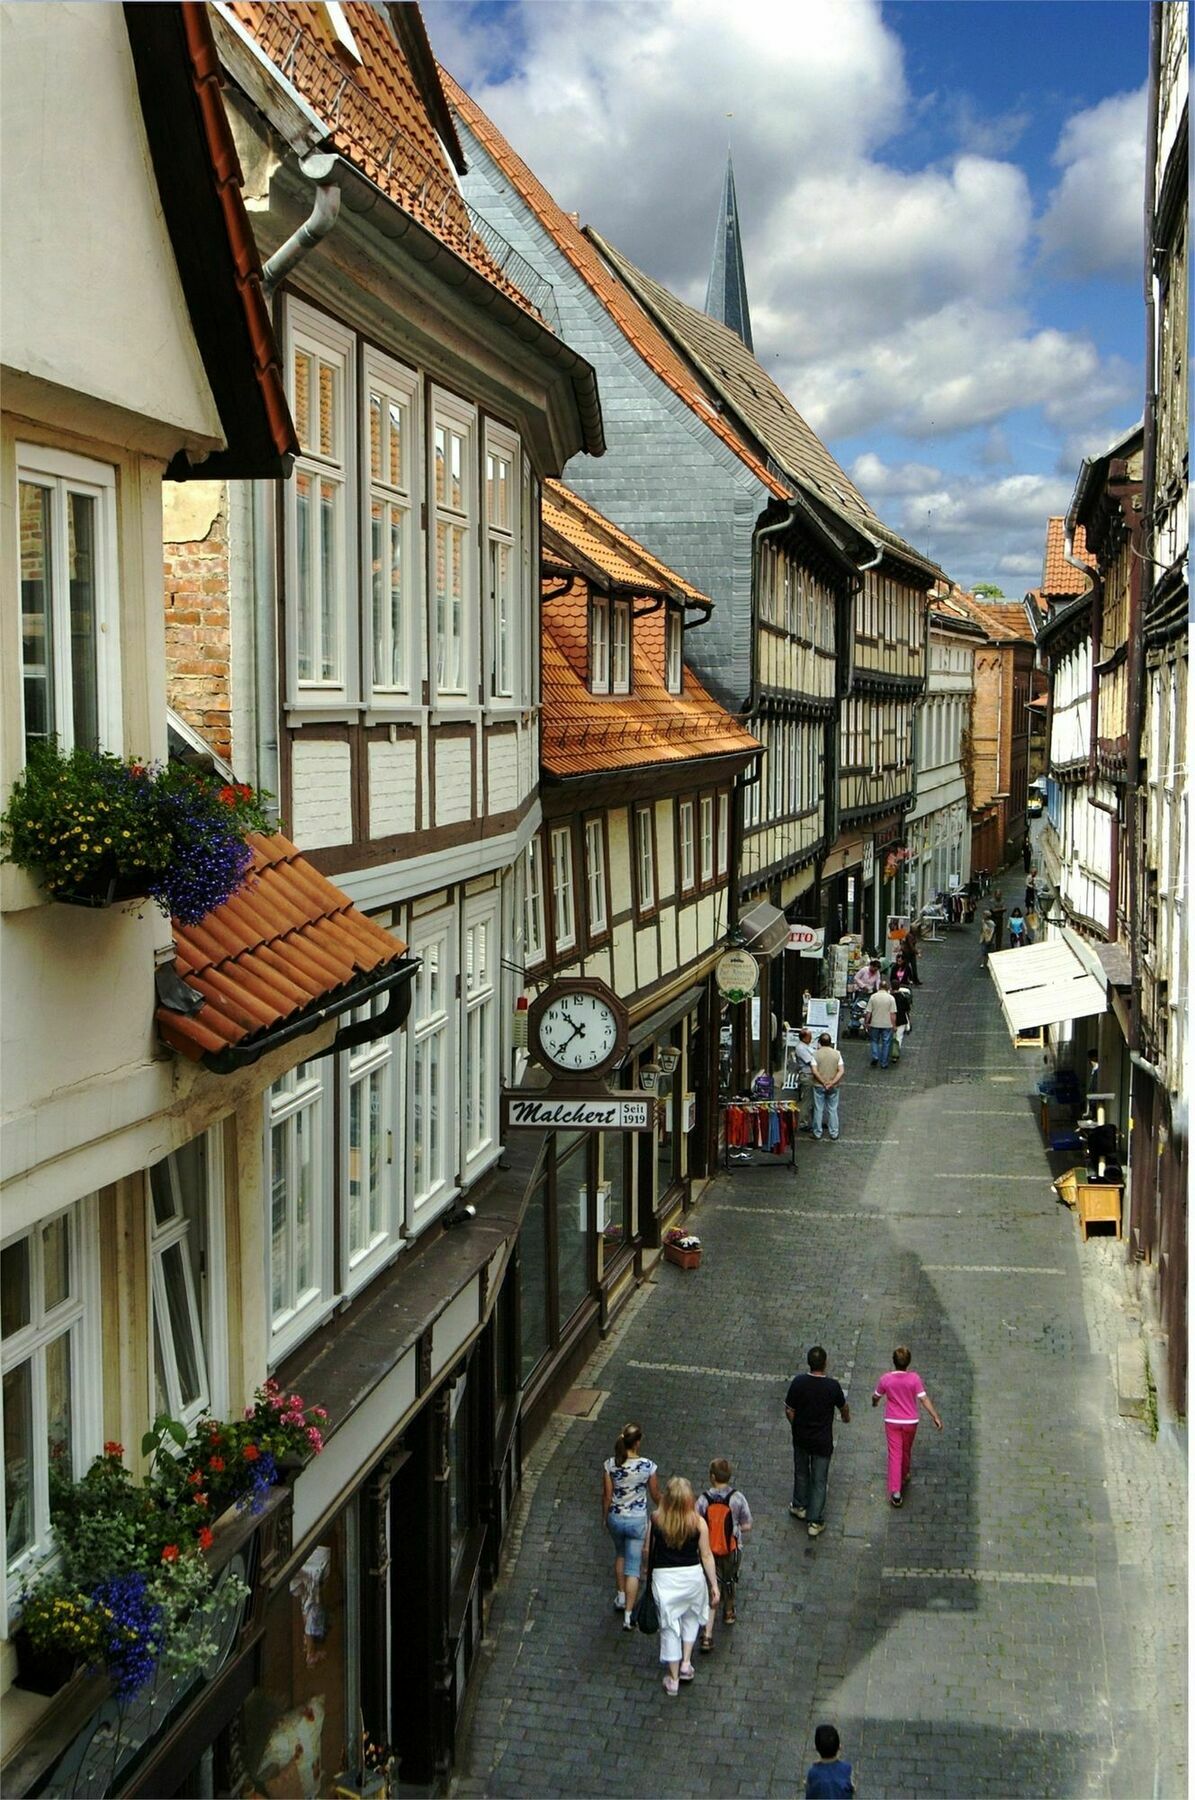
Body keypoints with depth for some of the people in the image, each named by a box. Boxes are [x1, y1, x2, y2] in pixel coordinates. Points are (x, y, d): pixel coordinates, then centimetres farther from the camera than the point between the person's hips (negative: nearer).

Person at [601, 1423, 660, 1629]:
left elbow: (607, 1495, -6)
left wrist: (605, 1517, 11)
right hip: (637, 1521, -2)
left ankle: (620, 1597, 40)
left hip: (615, 1518, 2)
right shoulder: (647, 1466, -18)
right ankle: (628, 1615, 6)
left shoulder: (610, 1464, -15)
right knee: (633, 1568, 8)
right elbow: (655, 1495, -4)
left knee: (620, 1554, 31)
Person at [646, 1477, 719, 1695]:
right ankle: (686, 1663, 27)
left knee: (669, 1627, 14)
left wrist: (649, 1571, 17)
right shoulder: (698, 1522, -15)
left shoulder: (656, 1520, -15)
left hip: (664, 1578, -1)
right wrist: (714, 1585, 5)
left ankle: (673, 1679, 24)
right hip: (693, 1576, 1)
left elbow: (648, 1550, -3)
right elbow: (706, 1555, -7)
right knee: (691, 1616, 30)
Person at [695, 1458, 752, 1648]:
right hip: (732, 1550, 1)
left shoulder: (703, 1500, -18)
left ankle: (707, 1634, -4)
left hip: (709, 1550, -1)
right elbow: (747, 1526, -9)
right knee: (730, 1581, 28)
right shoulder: (737, 1498, -16)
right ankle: (728, 1613, 52)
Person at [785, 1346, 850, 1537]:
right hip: (822, 1441, -2)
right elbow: (843, 1408, -1)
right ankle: (815, 1522, 14)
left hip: (801, 1438, 2)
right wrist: (846, 1418, 23)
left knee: (801, 1472, 24)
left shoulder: (798, 1382, -17)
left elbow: (789, 1410, -7)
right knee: (819, 1480, 10)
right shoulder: (832, 1385, -20)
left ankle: (799, 1507, 42)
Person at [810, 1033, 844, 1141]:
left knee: (818, 1109, 9)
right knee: (832, 1110, 11)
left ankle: (817, 1133, 17)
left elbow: (814, 1071, -17)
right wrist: (832, 1083, -14)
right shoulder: (837, 1054, -5)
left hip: (819, 1086, -1)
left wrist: (823, 1082, -12)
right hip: (833, 1087, 1)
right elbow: (841, 1071, -11)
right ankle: (834, 1134, 15)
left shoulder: (816, 1054, -10)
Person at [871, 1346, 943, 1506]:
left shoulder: (885, 1379, -14)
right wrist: (935, 1417, -12)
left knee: (894, 1454, 2)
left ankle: (895, 1491, -6)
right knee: (906, 1451, 23)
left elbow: (876, 1397, 2)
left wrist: (875, 1402, 25)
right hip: (910, 1421, 1)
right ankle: (903, 1478, 46)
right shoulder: (914, 1378, -17)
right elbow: (924, 1399, -18)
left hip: (892, 1422, -1)